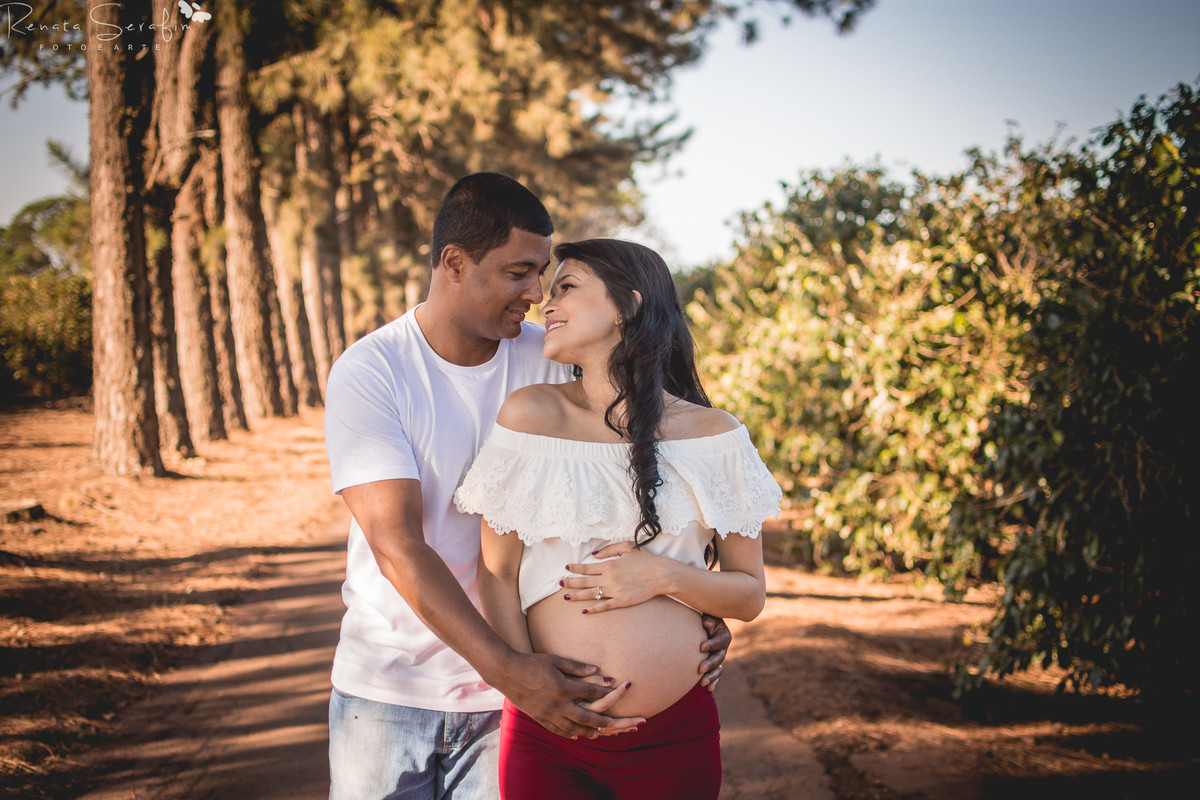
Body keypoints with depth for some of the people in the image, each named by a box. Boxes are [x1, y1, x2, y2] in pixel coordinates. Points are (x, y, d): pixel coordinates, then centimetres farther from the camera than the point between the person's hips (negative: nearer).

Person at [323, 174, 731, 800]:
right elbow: (397, 544, -21)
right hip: (387, 686, -2)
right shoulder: (367, 372, -13)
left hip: (519, 683, 2)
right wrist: (505, 668, -31)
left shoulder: (550, 364, -3)